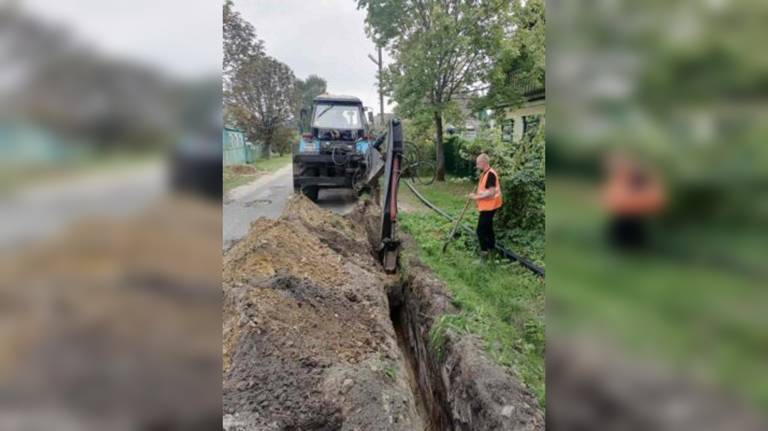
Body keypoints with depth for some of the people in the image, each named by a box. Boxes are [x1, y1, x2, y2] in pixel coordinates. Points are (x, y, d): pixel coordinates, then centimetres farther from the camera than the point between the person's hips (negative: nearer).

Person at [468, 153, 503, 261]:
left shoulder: (490, 174, -21)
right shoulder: (484, 173, 11)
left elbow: (491, 192, -27)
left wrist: (476, 197, -21)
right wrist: (476, 195, 6)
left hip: (488, 206, -10)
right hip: (486, 206, 10)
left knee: (481, 230, -9)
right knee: (487, 227, 21)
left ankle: (484, 251, -1)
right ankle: (491, 246, 35)